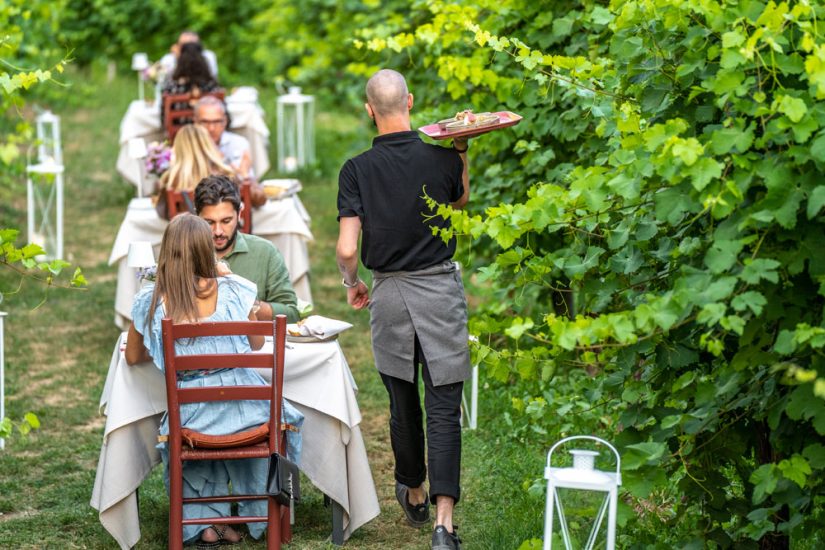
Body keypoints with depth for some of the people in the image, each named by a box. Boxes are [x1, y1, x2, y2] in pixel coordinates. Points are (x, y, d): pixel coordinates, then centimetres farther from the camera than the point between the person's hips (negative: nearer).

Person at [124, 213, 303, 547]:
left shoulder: (149, 302, -5)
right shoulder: (233, 291, -7)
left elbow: (133, 357, 10)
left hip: (192, 413, 1)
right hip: (244, 406, -1)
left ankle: (207, 519, 32)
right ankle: (263, 516, 42)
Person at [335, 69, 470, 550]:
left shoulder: (357, 170, -9)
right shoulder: (443, 159, -6)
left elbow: (347, 249, -13)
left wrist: (352, 284, 6)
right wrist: (463, 149, 23)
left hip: (389, 293, 1)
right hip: (441, 289, -1)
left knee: (403, 403, 17)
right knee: (444, 408, -2)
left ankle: (414, 495, 37)